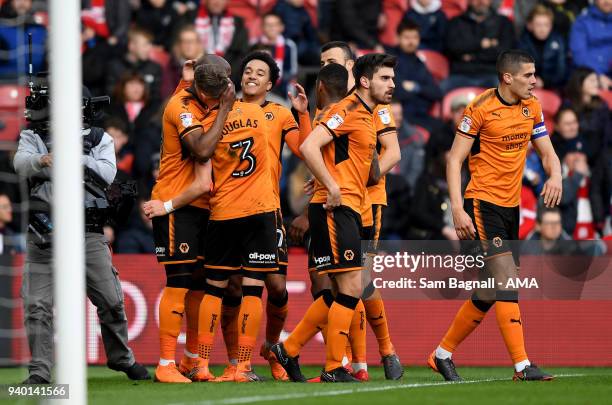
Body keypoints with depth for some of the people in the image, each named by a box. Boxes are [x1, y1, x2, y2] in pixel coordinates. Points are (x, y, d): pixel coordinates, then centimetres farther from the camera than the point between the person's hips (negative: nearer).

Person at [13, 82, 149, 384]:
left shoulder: (99, 140, 8)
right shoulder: (34, 137, 6)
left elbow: (107, 174, -10)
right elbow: (21, 163, -15)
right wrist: (41, 160, -38)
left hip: (88, 234, 0)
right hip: (45, 234, 0)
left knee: (111, 301, 6)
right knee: (37, 305, -7)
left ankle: (121, 358, 26)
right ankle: (39, 371, -2)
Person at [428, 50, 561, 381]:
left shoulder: (532, 107, 8)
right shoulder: (480, 108, -11)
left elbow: (547, 152, 12)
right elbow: (454, 159, -10)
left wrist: (555, 176, -11)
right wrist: (457, 208, -19)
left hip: (510, 205, 7)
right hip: (482, 203, -7)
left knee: (489, 294, 9)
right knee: (506, 282, -16)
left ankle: (442, 354, 22)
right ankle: (522, 366, -18)